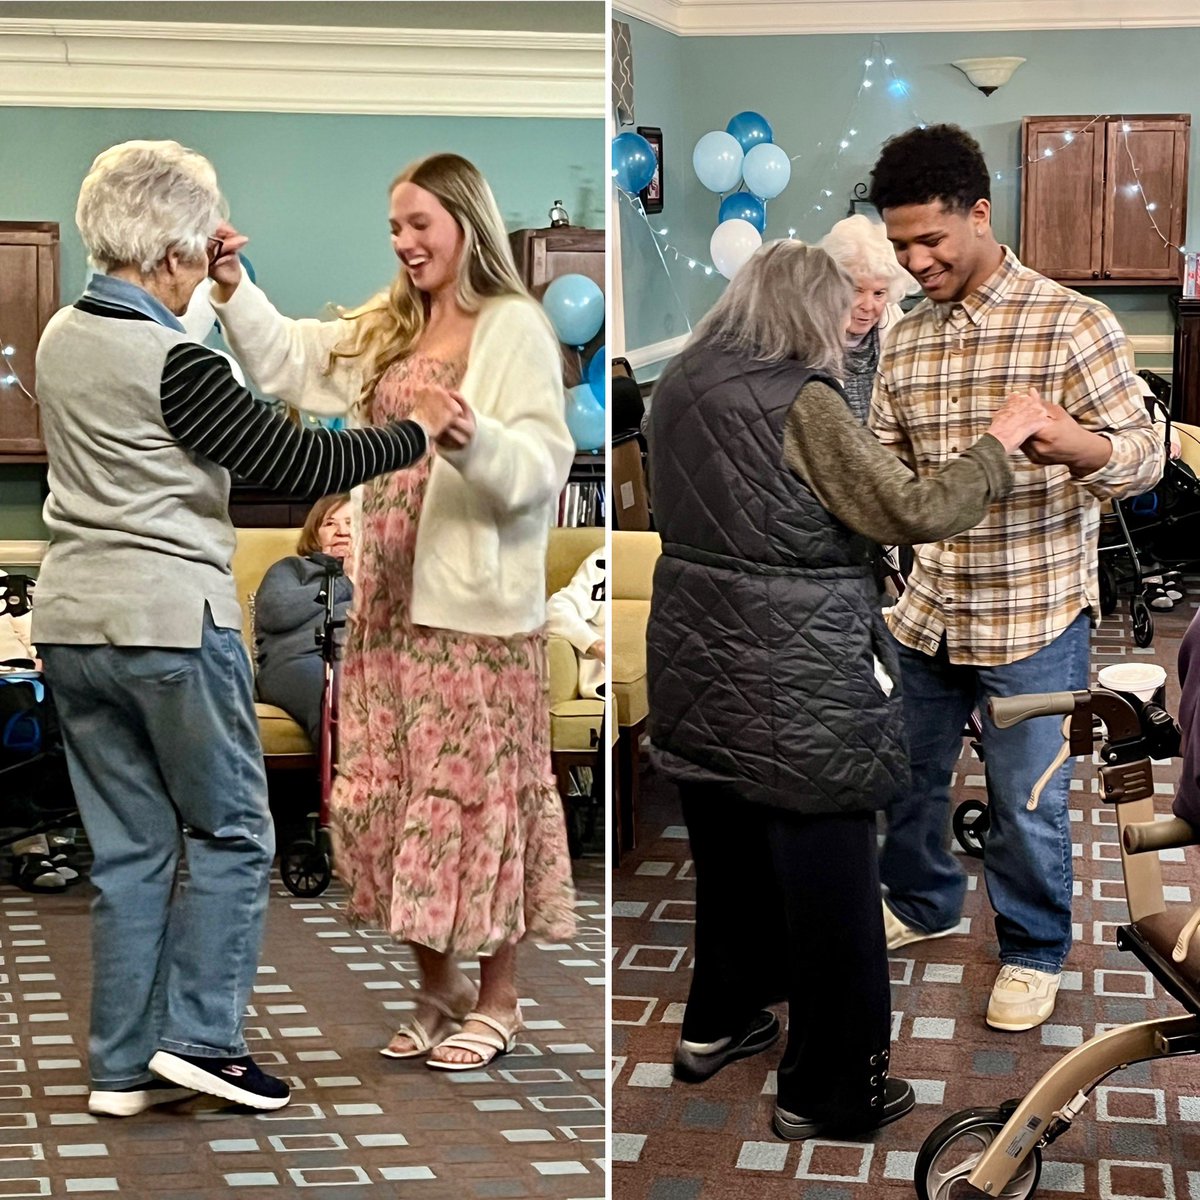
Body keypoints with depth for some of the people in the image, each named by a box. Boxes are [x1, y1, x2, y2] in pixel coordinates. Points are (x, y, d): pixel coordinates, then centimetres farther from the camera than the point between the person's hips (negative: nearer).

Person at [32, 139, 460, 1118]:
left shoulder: (62, 338, 8)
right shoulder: (172, 363, -16)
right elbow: (294, 463, -15)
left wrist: (207, 284, 35)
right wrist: (416, 433, -3)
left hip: (74, 624, 8)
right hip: (171, 623, -8)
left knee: (128, 847, 12)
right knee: (232, 833, 8)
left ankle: (124, 1066, 16)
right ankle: (197, 1036, 7)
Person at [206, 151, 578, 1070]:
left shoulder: (515, 327, -6)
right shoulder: (385, 330, 16)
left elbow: (542, 465, -14)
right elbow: (288, 360, 14)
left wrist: (474, 440, -32)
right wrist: (234, 291, 0)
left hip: (476, 605, -7)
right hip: (389, 599, 7)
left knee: (476, 790, 0)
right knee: (388, 791, 10)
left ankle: (496, 998, 15)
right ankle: (438, 989, 24)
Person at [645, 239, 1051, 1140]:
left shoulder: (681, 384, 5)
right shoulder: (801, 401, -18)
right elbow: (913, 515, -18)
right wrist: (1001, 440, -8)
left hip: (696, 663, 8)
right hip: (794, 684, -8)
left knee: (728, 852, 24)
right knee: (828, 885, 5)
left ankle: (717, 1023, 40)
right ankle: (827, 1092, 17)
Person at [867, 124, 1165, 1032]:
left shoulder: (1073, 324, -12)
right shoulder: (905, 342, 5)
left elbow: (1145, 454, -15)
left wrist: (1076, 444, -36)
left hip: (1035, 617, -5)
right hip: (927, 609, 5)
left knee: (1027, 803, 6)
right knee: (907, 776, 18)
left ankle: (1035, 952, 30)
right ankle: (922, 902, 45)